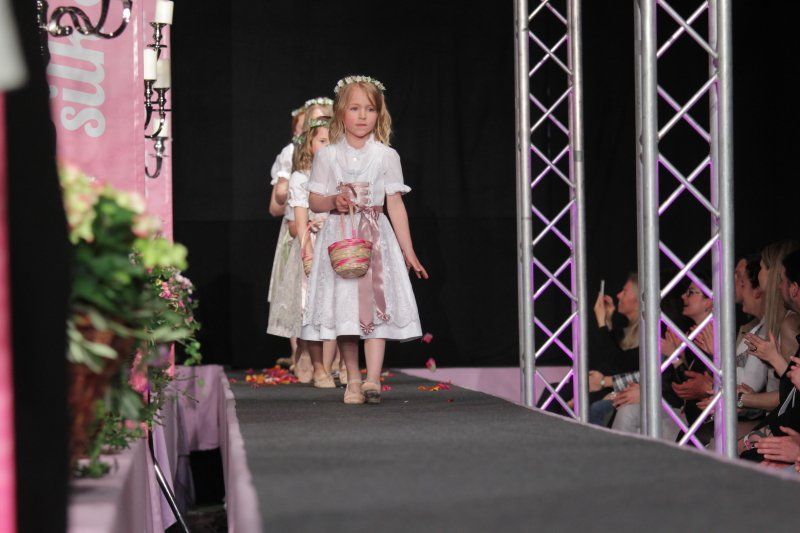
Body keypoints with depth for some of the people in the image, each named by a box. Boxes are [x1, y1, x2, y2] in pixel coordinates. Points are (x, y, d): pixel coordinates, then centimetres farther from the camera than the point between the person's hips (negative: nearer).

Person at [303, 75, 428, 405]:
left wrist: (408, 251, 3)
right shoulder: (327, 156, 4)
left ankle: (372, 379, -16)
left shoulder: (386, 156, 4)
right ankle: (352, 379, 11)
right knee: (344, 310, 1)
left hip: (376, 238, -1)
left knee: (376, 305, -11)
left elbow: (395, 205, 4)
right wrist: (333, 202, -15)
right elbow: (314, 202, 8)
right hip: (339, 238, 1)